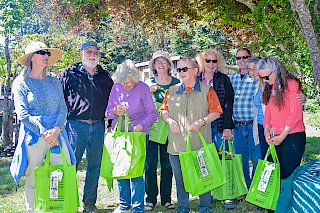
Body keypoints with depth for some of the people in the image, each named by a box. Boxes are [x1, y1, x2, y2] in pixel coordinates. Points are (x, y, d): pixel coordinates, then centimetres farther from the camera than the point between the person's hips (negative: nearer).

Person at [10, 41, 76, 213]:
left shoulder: (54, 81, 14)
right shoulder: (21, 83, 3)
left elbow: (63, 108, 8)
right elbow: (22, 114, -5)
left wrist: (56, 129, -11)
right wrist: (43, 133, -15)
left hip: (57, 133, 3)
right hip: (33, 135, -3)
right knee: (33, 180, 1)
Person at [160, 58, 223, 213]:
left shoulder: (207, 90, 2)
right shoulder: (172, 91, 11)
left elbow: (216, 112, 0)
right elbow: (163, 110, 14)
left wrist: (202, 121, -14)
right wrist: (170, 120, -6)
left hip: (200, 144, -3)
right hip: (176, 144, 3)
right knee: (180, 179, 10)